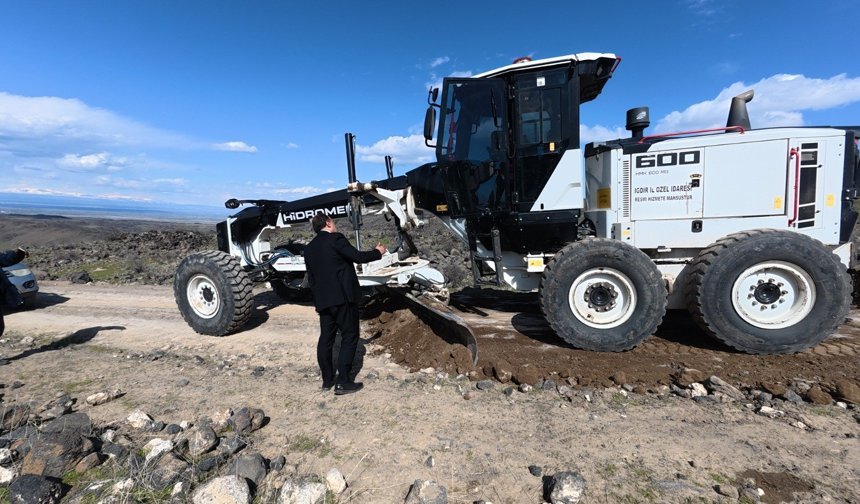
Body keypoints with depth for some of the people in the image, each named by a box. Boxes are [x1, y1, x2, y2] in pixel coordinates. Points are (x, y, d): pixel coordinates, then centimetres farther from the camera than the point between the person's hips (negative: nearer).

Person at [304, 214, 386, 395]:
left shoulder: (309, 248, 14)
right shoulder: (336, 239, -9)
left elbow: (311, 278, 17)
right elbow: (358, 257, -12)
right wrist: (378, 252, 4)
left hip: (322, 300, 7)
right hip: (343, 297, -7)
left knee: (326, 338, 13)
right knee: (349, 337, 0)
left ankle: (327, 379, 22)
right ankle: (343, 382, -1)